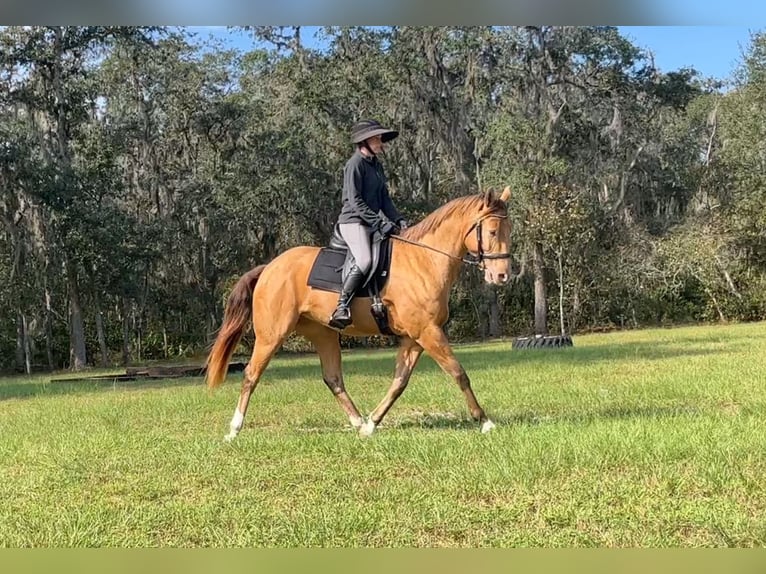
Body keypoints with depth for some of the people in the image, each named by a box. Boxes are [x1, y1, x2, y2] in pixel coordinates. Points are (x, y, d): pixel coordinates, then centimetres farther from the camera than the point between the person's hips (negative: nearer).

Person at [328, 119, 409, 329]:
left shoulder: (377, 165, 17)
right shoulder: (355, 164, -9)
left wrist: (398, 219, 2)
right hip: (353, 221, -9)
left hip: (372, 224, 9)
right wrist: (379, 222, -20)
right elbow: (355, 201, -16)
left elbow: (384, 198, 18)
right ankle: (341, 309, -30)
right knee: (365, 261, -31)